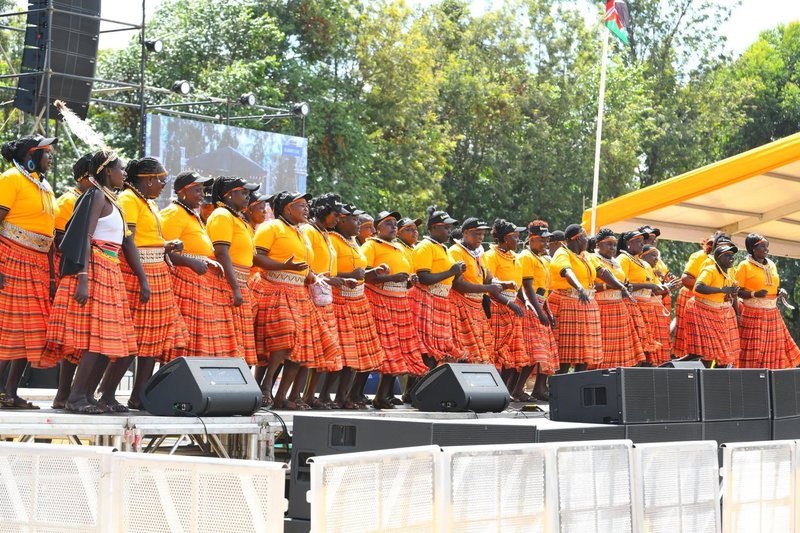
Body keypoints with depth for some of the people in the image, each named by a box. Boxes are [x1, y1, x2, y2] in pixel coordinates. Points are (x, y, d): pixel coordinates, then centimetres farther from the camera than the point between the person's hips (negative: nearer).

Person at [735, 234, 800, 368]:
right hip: (753, 313, -6)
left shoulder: (772, 265, 14)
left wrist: (781, 291, 1)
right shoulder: (744, 266, -4)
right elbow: (738, 291, -8)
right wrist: (754, 294, -23)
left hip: (772, 313, 6)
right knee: (753, 351, -7)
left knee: (775, 348, 3)